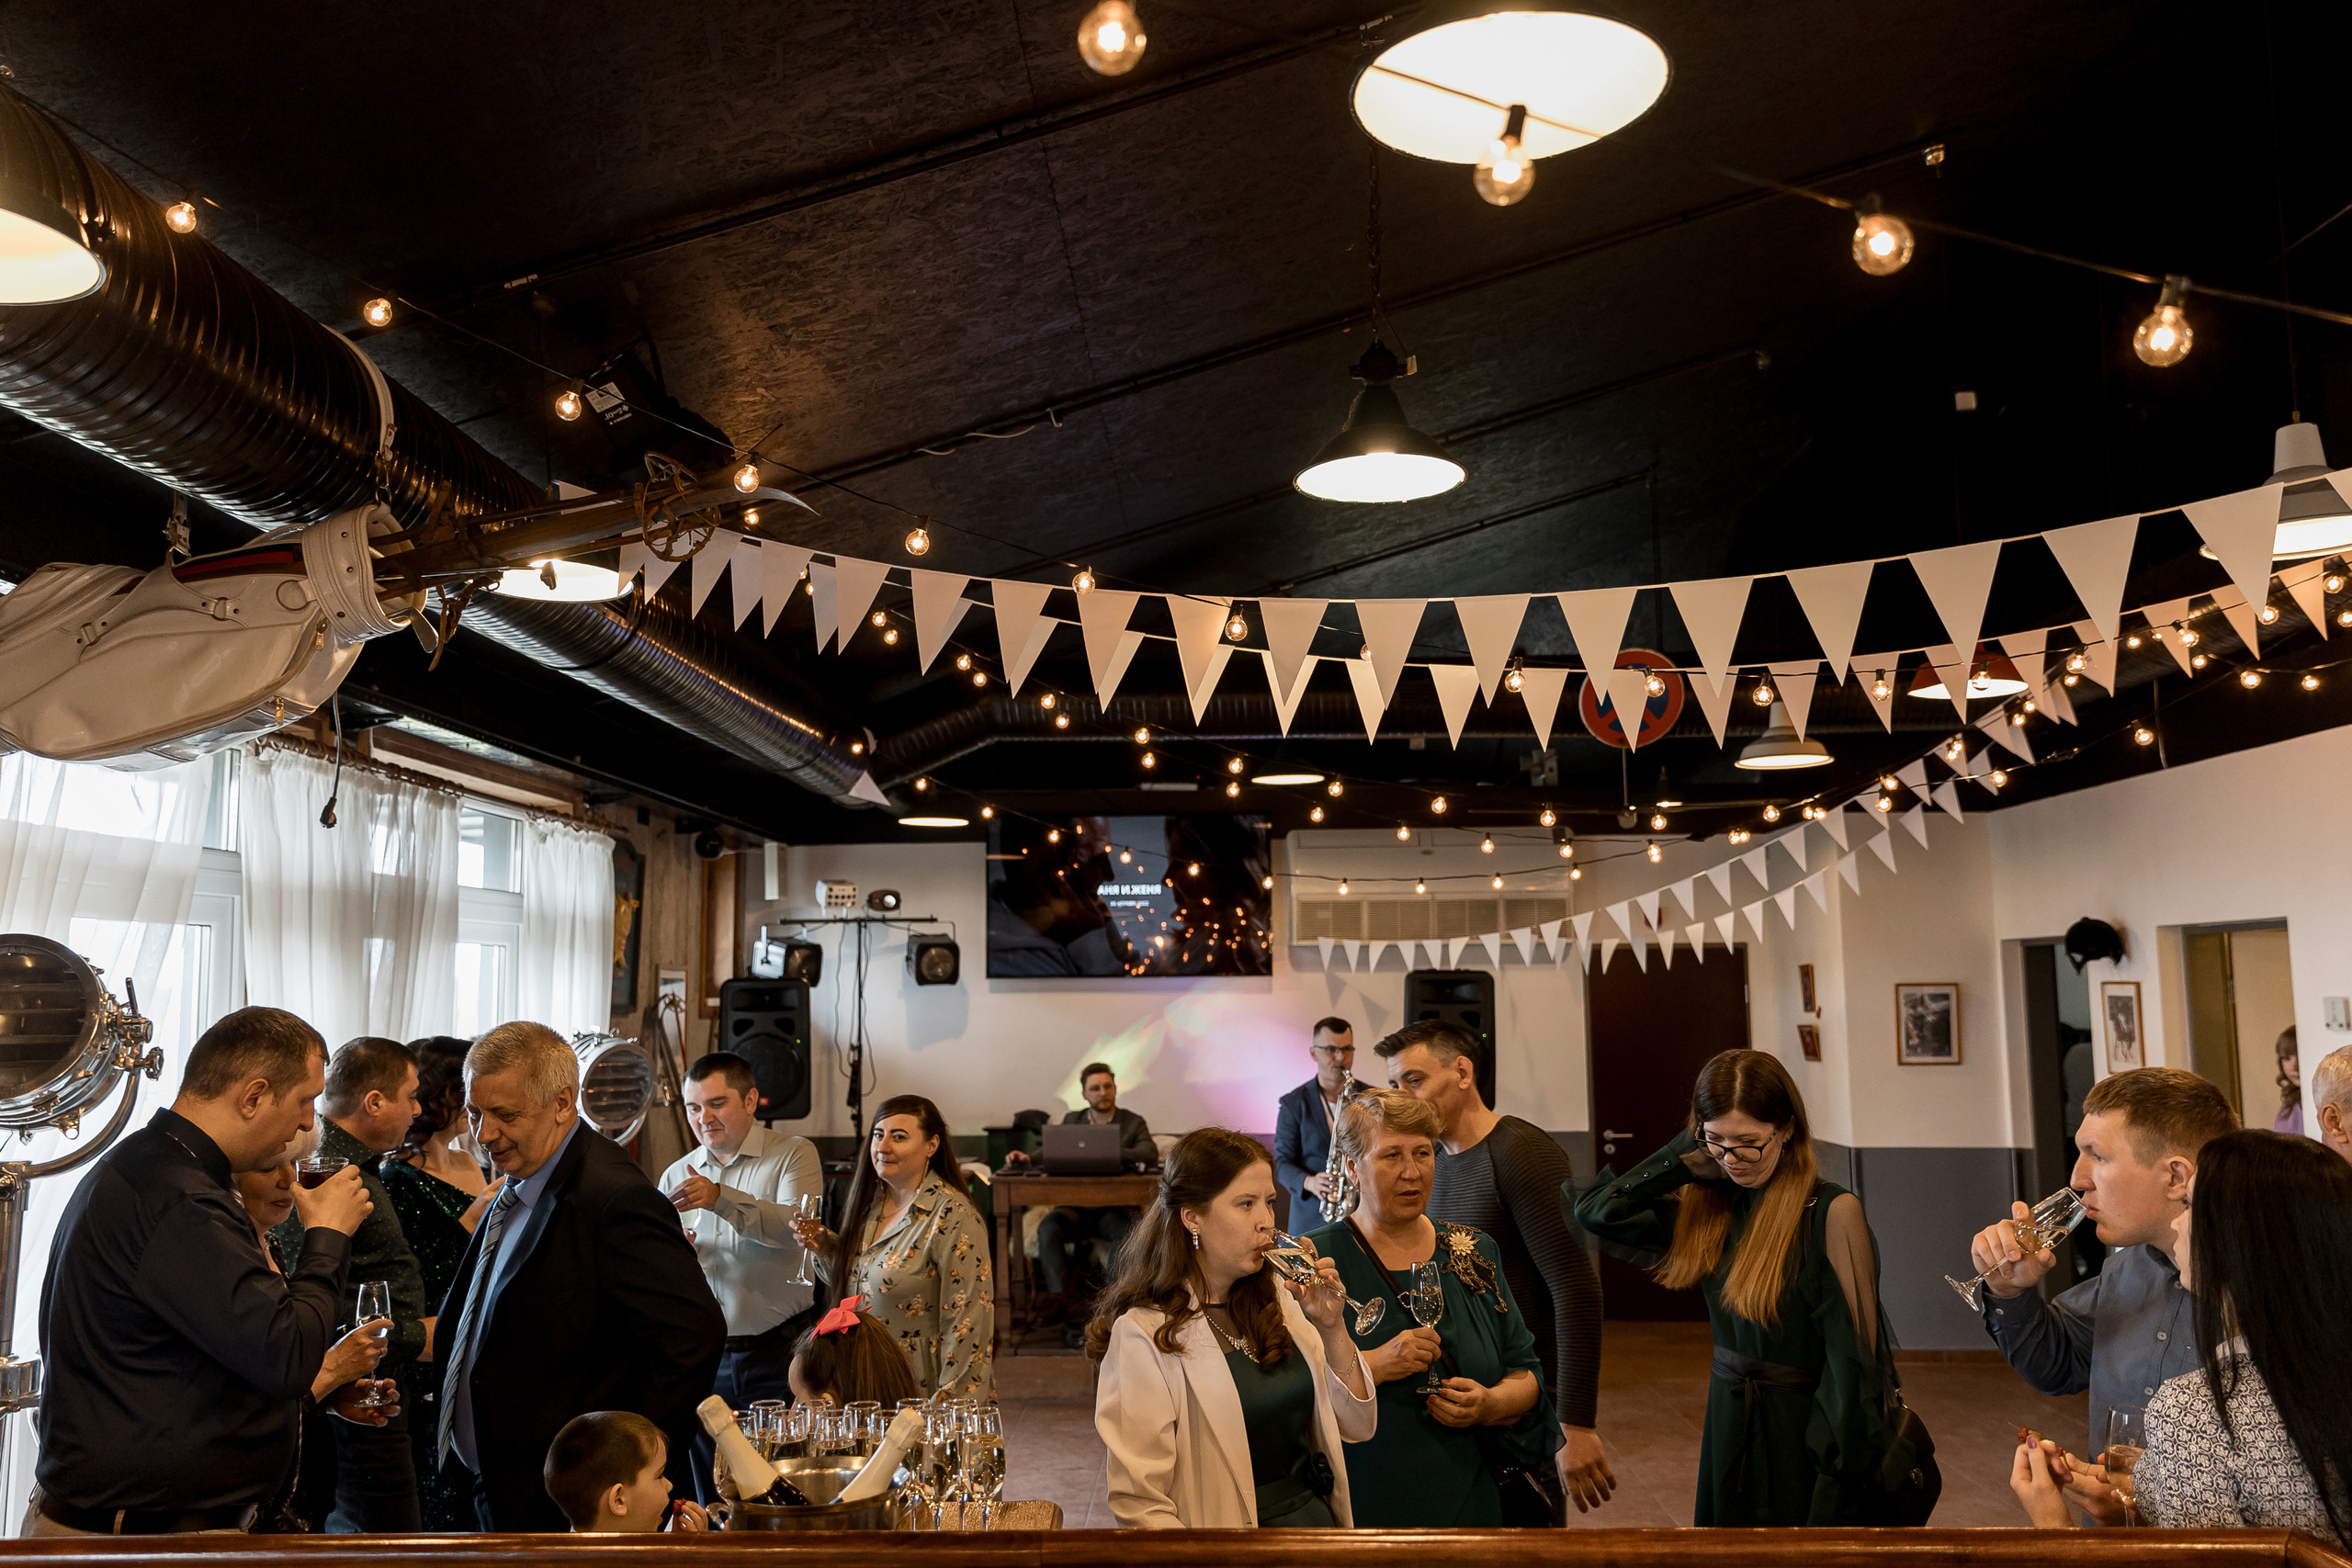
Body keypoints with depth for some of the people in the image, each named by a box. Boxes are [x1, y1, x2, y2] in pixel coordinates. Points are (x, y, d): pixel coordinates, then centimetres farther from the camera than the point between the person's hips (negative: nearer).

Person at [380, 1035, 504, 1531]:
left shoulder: (470, 1167, 12)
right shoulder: (398, 1180, -11)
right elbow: (412, 1290, -18)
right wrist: (471, 1221, -19)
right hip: (434, 1374, -7)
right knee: (444, 1508, 0)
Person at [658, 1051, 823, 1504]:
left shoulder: (793, 1155, -2)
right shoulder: (676, 1176, 12)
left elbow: (794, 1226, -20)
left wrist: (720, 1198, -32)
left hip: (780, 1353, -4)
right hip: (704, 1358, 4)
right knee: (713, 1506, 9)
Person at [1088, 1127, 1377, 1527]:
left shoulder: (1277, 1300, 12)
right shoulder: (1142, 1333, -9)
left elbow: (1357, 1426, 15)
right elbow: (1139, 1503, -13)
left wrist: (1332, 1329, 1)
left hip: (1318, 1523, 5)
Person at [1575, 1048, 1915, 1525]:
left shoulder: (1831, 1213, -19)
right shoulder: (1709, 1207, 0)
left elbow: (1853, 1357, -18)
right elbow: (1595, 1211, -4)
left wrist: (1842, 1488, -19)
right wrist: (1695, 1158, -9)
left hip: (1805, 1441, -5)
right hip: (1729, 1429, 6)